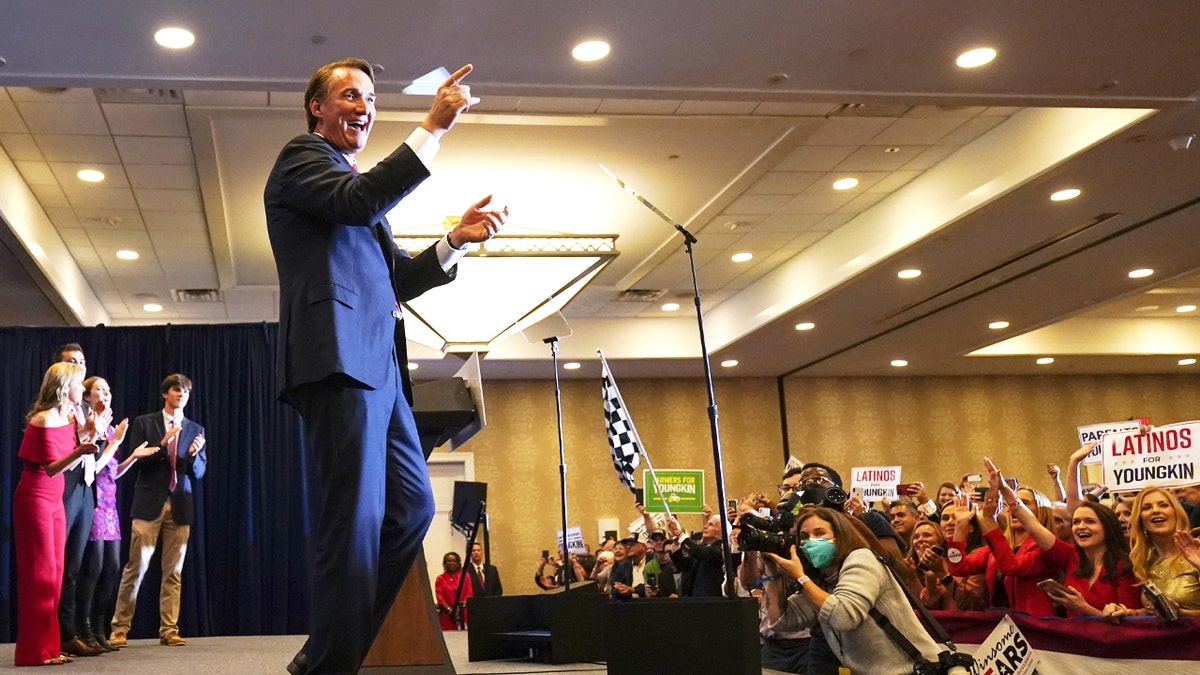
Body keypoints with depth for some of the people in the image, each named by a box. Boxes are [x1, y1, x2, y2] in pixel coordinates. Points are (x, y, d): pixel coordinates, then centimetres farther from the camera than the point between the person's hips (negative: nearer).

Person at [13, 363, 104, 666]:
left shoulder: (69, 417, 9)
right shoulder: (44, 420, -16)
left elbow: (71, 465, 7)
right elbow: (51, 468, -19)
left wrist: (90, 433, 2)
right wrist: (79, 451, -34)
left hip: (55, 499, 8)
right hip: (34, 499, -8)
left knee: (55, 572, 7)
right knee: (40, 572, -6)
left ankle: (49, 646, 12)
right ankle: (34, 651, 0)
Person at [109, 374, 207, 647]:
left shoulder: (195, 430, 11)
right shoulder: (143, 423, 4)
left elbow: (198, 473, 8)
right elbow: (135, 461, -4)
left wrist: (194, 454, -13)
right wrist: (162, 443, -16)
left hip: (180, 505, 3)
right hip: (149, 504, -3)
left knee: (173, 571, 3)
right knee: (136, 567, -4)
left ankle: (169, 630, 7)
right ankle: (119, 629, 4)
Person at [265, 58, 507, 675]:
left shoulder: (354, 184, 29)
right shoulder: (301, 157, 5)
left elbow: (396, 281, 24)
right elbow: (361, 201, -16)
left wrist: (455, 240, 9)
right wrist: (434, 126, -15)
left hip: (377, 364, 9)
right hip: (339, 357, -9)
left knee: (411, 507, 7)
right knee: (354, 519, -12)